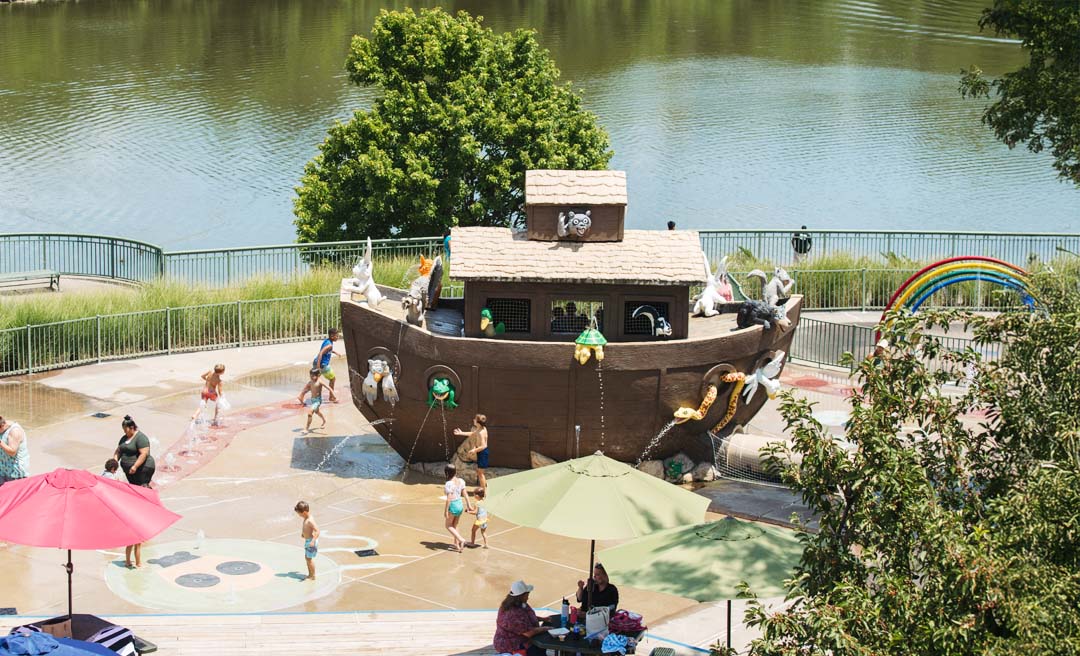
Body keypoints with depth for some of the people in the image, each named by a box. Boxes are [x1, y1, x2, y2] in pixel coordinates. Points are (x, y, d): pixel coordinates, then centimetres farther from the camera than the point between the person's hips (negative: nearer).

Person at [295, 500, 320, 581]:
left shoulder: (310, 521, -25)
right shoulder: (306, 519, 5)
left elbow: (317, 531, -30)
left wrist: (313, 541, -37)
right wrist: (303, 533, 19)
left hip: (311, 541, -10)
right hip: (307, 541, 10)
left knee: (309, 558, -3)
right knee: (307, 557, 18)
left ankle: (313, 576, 7)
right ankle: (310, 574, 30)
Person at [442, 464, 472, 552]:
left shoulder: (449, 484, -23)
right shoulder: (461, 481, -2)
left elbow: (449, 499, -22)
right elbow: (465, 493, 4)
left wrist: (445, 511, -16)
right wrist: (468, 505, 13)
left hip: (452, 506, -7)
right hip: (460, 504, 7)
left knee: (449, 526, 11)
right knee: (454, 526, 22)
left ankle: (461, 540, -6)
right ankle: (456, 544, 24)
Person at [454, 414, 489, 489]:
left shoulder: (481, 432, -26)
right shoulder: (482, 429, 5)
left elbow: (483, 446, -29)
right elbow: (472, 434, 24)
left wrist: (474, 450, -20)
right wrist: (461, 433, 27)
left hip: (482, 452, -10)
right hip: (481, 453, 10)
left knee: (480, 472, 0)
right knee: (478, 471, 21)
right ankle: (486, 487, 30)